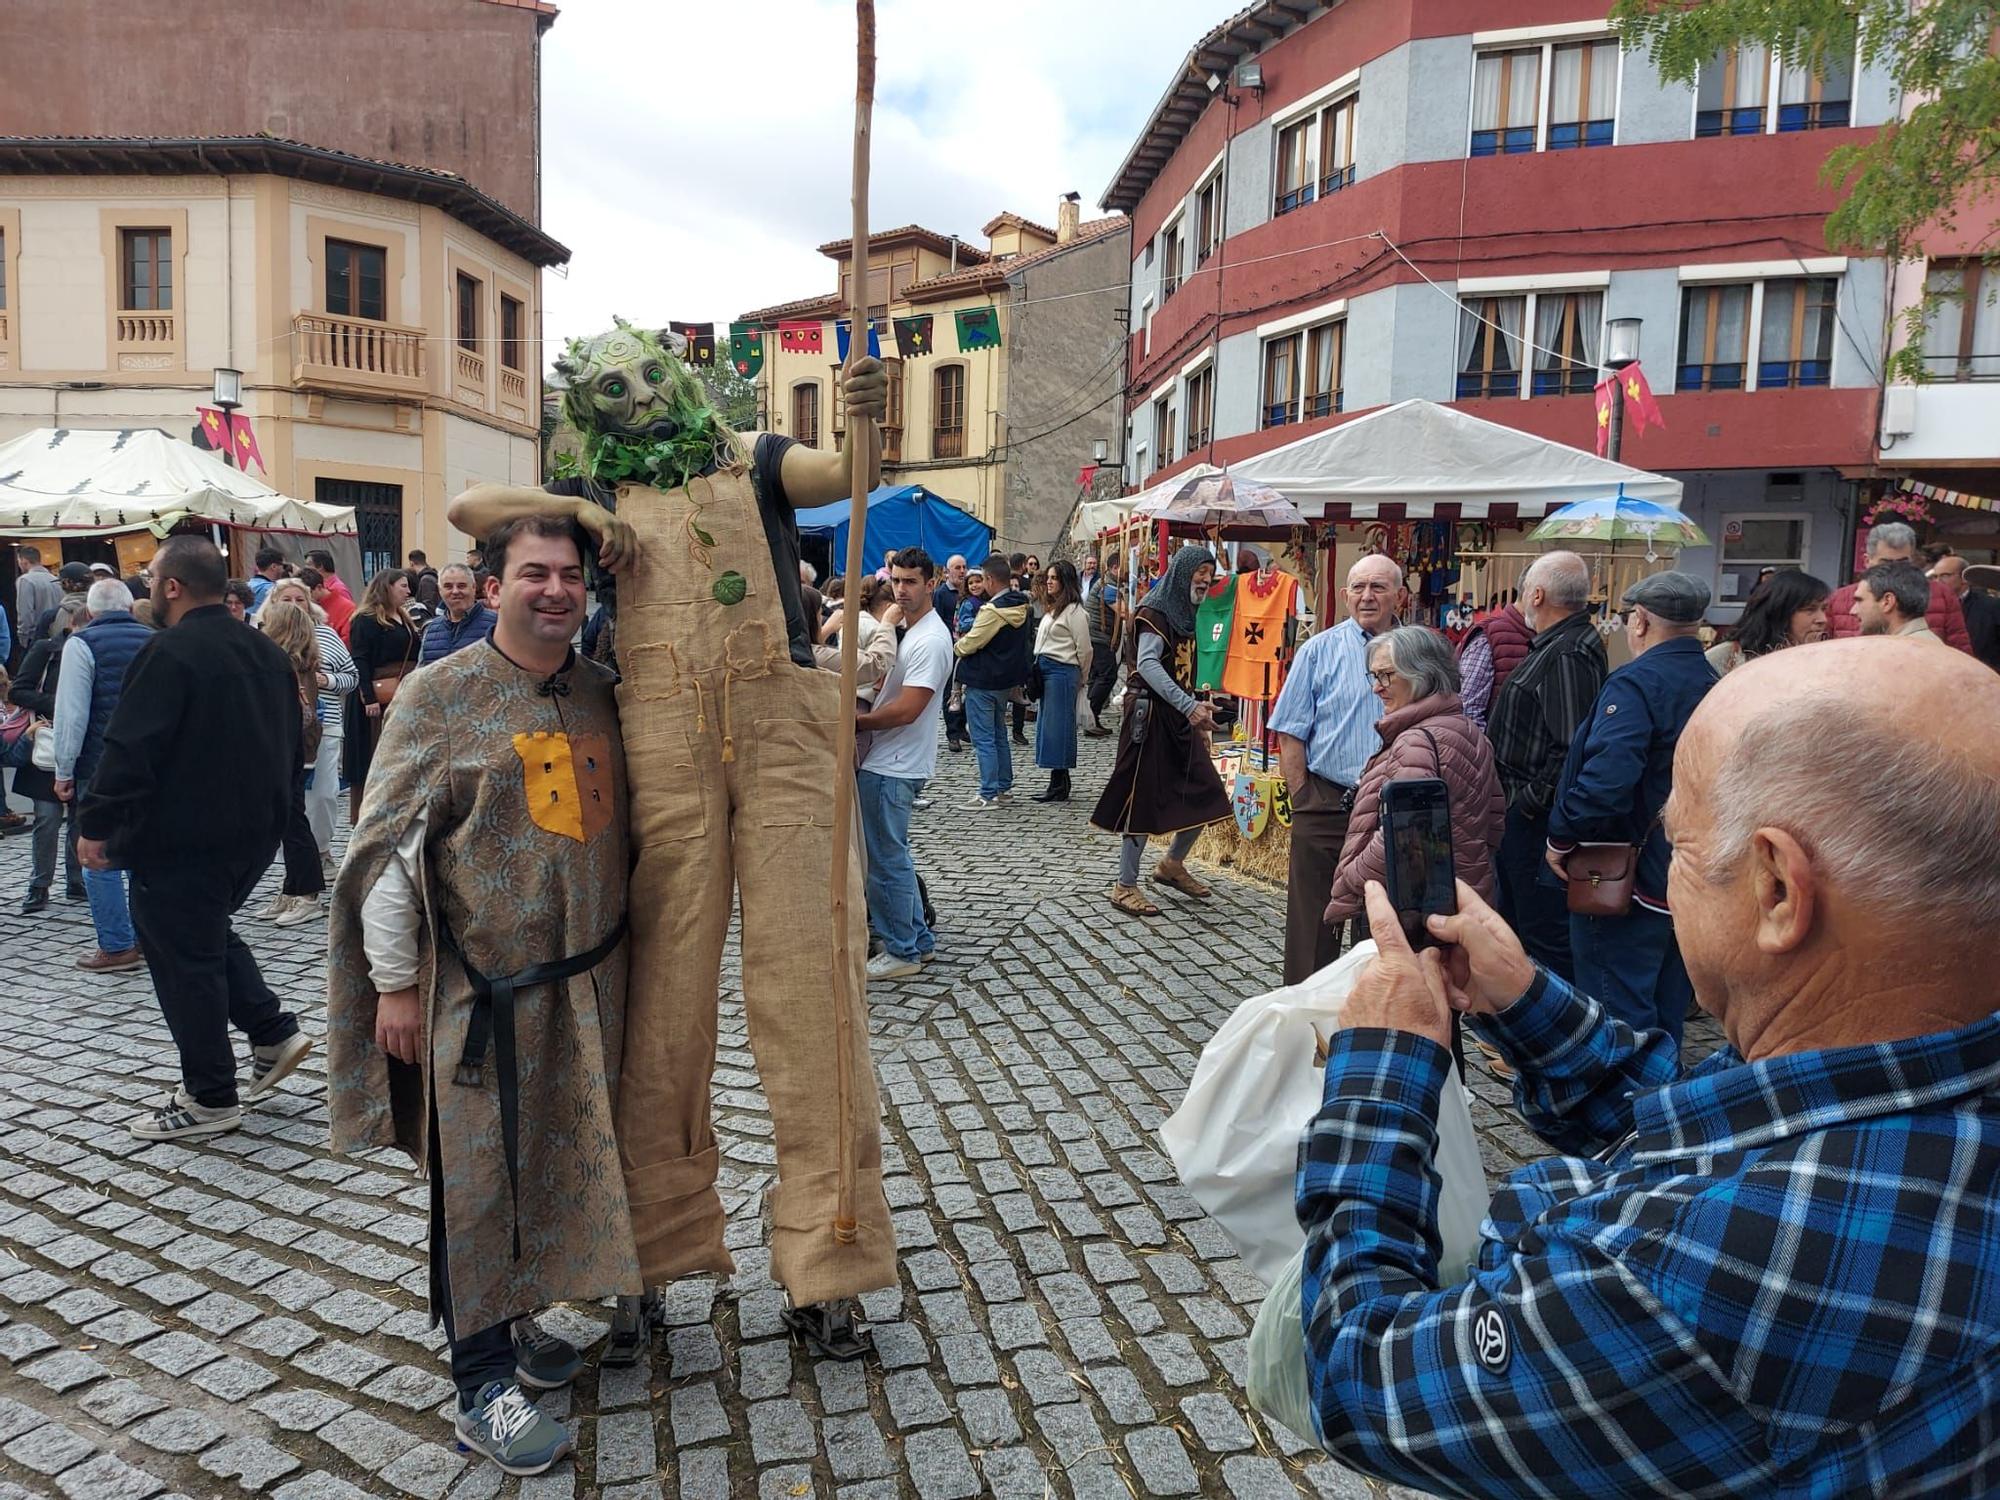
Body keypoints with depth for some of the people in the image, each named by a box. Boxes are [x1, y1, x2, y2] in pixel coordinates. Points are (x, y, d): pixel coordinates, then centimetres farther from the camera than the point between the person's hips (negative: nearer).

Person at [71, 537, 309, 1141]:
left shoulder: (169, 652, -17)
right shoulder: (266, 652, 9)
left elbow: (127, 750, -20)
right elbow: (292, 744, 16)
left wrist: (95, 824, -11)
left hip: (181, 839, -8)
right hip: (255, 834, 8)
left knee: (183, 959, 4)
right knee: (207, 933, 26)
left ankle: (210, 1097, 13)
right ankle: (273, 1032, 20)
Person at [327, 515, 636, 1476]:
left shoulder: (600, 692, 7)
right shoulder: (441, 694, -9)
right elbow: (388, 846, -9)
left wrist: (623, 951, 17)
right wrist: (394, 983, -10)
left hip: (588, 983, 6)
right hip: (483, 990, -6)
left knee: (563, 1163, 16)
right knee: (477, 1176, 3)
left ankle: (508, 1322, 37)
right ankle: (482, 1385, 17)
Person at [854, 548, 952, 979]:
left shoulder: (930, 639, -18)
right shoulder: (910, 630, 14)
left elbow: (906, 710, -23)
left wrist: (856, 722, -12)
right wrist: (865, 714, 3)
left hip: (893, 766, -10)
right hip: (887, 761, 10)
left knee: (885, 861, -2)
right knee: (893, 858, 17)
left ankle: (902, 952, 9)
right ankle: (919, 940, 26)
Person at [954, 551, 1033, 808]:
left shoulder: (993, 610, -23)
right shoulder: (1020, 606, 5)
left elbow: (970, 643, -19)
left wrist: (957, 646, 6)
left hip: (983, 681, -9)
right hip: (1007, 678, 9)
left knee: (983, 739, -3)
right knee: (999, 734, 19)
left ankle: (989, 794, -1)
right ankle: (1003, 785, 25)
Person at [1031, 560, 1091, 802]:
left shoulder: (1073, 610, -11)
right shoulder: (1051, 608, 17)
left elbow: (1084, 649, -8)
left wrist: (1078, 678, 2)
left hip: (1062, 672, -9)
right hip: (1045, 671, 9)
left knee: (1056, 727, -6)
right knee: (1046, 725, 9)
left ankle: (1059, 787, 1)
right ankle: (1058, 784, 15)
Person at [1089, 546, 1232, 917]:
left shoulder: (1184, 613, 16)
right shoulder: (1156, 611, -10)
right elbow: (1147, 664, -23)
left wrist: (1199, 718, 15)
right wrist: (1189, 705, -30)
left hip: (1179, 718, 9)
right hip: (1151, 714, -9)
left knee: (1206, 796, 7)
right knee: (1143, 800, -4)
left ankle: (1172, 864, 26)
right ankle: (1125, 887, 6)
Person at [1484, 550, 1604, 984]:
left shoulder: (1568, 655, -21)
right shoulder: (1554, 646, 13)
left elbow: (1572, 746, -28)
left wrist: (1533, 800, -20)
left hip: (1538, 819, -12)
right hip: (1520, 816, 12)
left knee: (1545, 934, -2)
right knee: (1511, 921, 22)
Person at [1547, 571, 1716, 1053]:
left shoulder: (1635, 683, -18)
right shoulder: (1716, 685, 7)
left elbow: (1605, 781, -29)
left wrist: (1562, 836, -16)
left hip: (1625, 881, -8)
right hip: (1690, 878, 9)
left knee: (1618, 1013, -1)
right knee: (1665, 1015, 20)